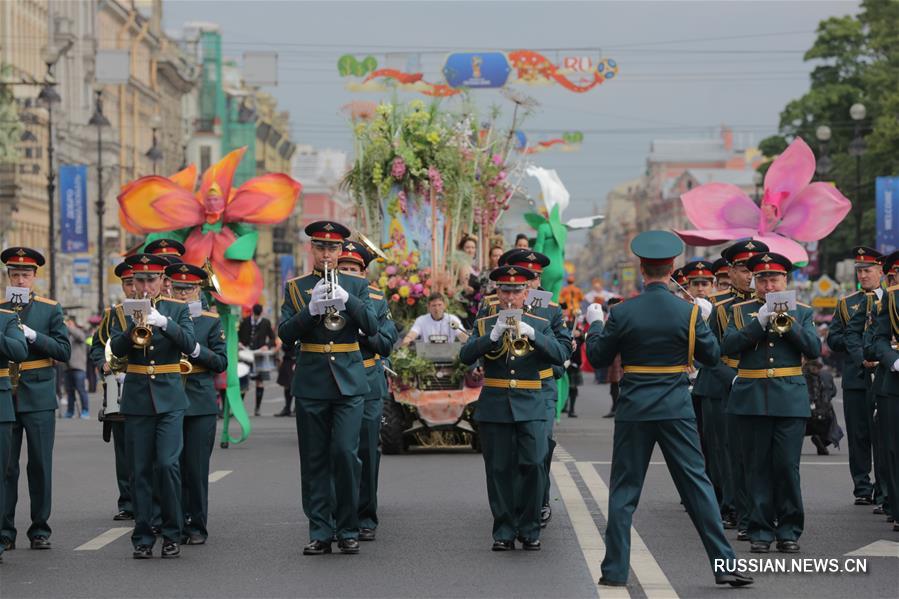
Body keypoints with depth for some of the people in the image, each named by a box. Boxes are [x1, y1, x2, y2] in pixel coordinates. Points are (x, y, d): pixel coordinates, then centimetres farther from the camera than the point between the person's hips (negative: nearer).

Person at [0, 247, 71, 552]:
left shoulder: (50, 310, 6)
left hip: (38, 395, -1)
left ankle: (40, 530, 9)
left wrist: (32, 335, -13)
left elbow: (64, 351, -1)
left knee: (40, 464, 1)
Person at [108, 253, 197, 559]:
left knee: (168, 464, -11)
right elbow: (117, 349, -5)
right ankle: (142, 538, 7)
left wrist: (163, 322, -22)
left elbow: (189, 345, -8)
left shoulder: (178, 309, 7)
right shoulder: (122, 312, 9)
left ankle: (172, 535, 0)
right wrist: (132, 329, -23)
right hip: (136, 398, 1)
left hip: (169, 397, -1)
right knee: (140, 470, 2)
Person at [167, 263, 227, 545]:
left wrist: (195, 349, -12)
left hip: (200, 402, -1)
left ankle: (197, 527, 5)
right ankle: (177, 526, 7)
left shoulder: (211, 321, 7)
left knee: (196, 467, -2)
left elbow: (221, 362, 2)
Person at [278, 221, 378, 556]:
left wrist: (346, 299, -19)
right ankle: (320, 532, 7)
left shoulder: (357, 286, 9)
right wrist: (311, 309, -17)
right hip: (311, 384, 1)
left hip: (349, 382, -1)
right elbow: (285, 334, -1)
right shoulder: (295, 288, 9)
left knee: (346, 453, -9)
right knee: (314, 460, 2)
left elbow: (372, 327, -4)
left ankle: (348, 530, 1)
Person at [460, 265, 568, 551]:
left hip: (530, 406, 0)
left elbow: (560, 356, -7)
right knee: (499, 470, 1)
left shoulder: (540, 325, 8)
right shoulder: (484, 325, 9)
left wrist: (530, 333, -20)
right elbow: (466, 356, -6)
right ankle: (504, 532, 8)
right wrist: (494, 334, -20)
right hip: (494, 407, 1)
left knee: (534, 465, -10)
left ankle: (529, 530, 2)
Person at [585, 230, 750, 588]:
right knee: (697, 484, 5)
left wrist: (595, 325, 20)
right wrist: (704, 321, 20)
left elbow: (598, 358, 2)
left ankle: (615, 569, 9)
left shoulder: (622, 313, -7)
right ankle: (724, 564, 2)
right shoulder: (688, 312, -6)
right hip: (676, 410, 0)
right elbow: (712, 355, 4)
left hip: (633, 410, 0)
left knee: (624, 490, 8)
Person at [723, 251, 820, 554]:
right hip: (752, 399, 0)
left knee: (787, 466, -3)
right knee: (757, 468, 2)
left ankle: (788, 530, 6)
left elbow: (814, 349, -2)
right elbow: (728, 346, -5)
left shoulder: (801, 312, 11)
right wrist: (759, 322, -13)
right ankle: (761, 531, 7)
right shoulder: (741, 311, 10)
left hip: (790, 399, 0)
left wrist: (788, 322, -13)